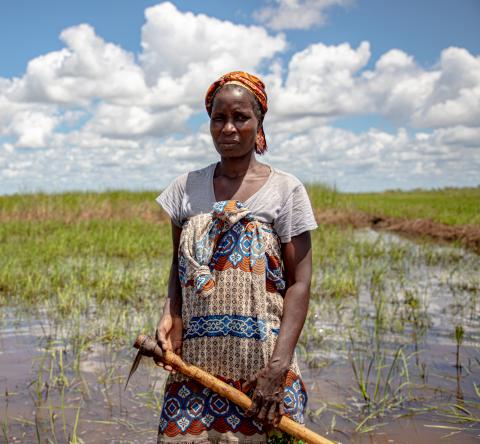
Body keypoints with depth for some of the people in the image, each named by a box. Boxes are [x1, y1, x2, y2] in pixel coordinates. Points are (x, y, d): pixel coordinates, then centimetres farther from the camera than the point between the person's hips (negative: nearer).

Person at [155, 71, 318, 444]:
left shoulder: (285, 190, -3)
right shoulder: (187, 188, 6)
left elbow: (299, 283, -5)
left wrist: (279, 365, -13)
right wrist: (170, 315, -5)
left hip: (261, 364, -2)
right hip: (195, 362, 3)